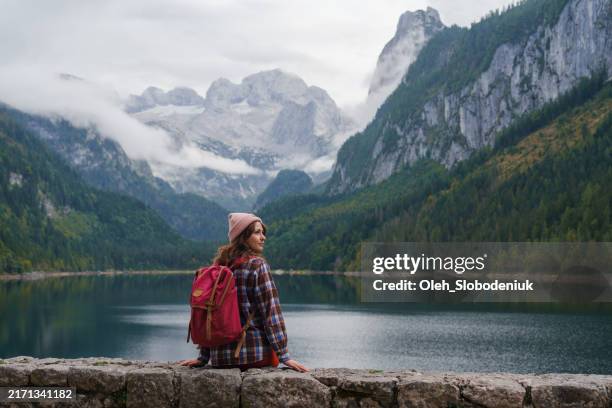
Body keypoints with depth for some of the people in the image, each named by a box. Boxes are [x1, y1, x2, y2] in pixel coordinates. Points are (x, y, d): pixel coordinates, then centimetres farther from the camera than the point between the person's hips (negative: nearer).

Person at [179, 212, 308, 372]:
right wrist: (283, 355, -12)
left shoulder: (219, 265, 9)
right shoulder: (258, 265, -8)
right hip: (256, 353, -6)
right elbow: (271, 312, -13)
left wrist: (203, 357, 15)